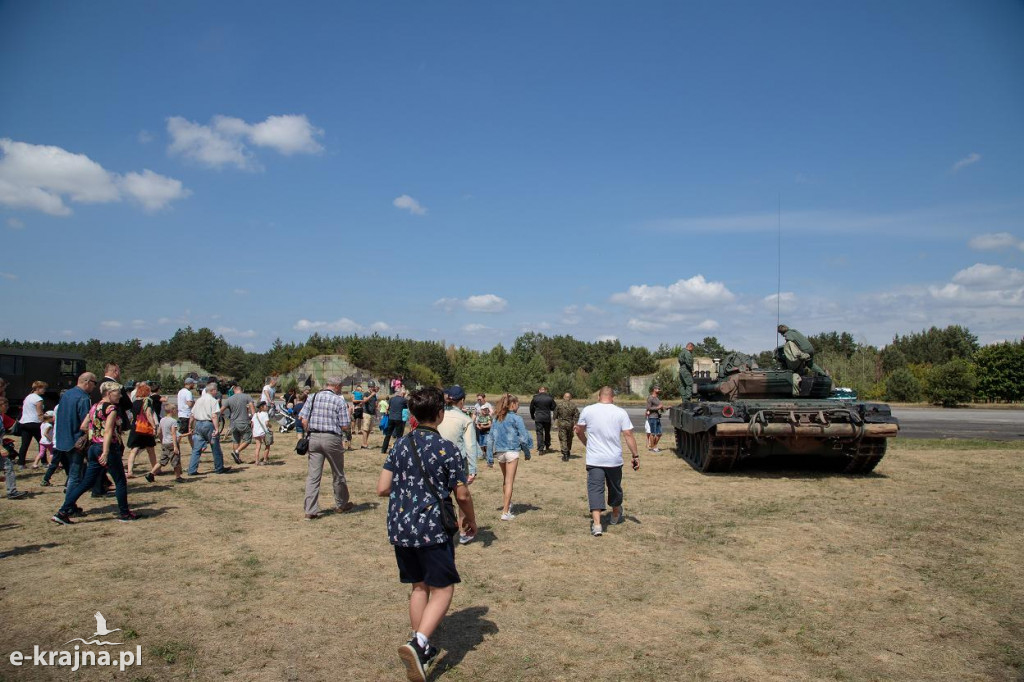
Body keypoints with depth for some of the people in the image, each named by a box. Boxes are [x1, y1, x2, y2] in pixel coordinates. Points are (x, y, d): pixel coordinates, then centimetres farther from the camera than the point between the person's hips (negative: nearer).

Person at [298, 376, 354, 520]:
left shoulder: (313, 397, 5)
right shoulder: (339, 401, -5)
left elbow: (303, 419, 0)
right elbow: (344, 426, -6)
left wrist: (310, 433, 11)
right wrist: (348, 413, 11)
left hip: (314, 438, 3)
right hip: (332, 438, -3)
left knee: (313, 475, 5)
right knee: (338, 474, 15)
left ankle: (311, 511, 2)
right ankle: (341, 504, 31)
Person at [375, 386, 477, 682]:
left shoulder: (400, 445, 3)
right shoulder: (447, 449, -11)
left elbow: (382, 488, 4)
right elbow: (462, 495, -7)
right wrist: (471, 520, 11)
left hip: (399, 528, 6)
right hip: (431, 529, -5)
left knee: (419, 586, 19)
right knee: (442, 589, 6)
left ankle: (422, 649, 26)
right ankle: (418, 643, -12)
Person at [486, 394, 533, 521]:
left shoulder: (497, 418, 6)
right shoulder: (516, 418, -9)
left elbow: (490, 436, 9)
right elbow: (523, 437, -7)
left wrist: (491, 452, 14)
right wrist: (527, 452, 5)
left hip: (499, 452, 5)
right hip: (512, 451, -5)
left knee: (505, 479, 24)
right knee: (509, 482, -1)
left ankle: (505, 503, 35)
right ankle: (506, 512, -2)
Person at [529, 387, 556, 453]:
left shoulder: (535, 398, -2)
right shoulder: (550, 398, -2)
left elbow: (531, 408, 7)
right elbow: (553, 408, 5)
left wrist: (532, 416, 20)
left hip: (538, 418, -1)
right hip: (547, 418, 1)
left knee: (539, 433, 0)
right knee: (547, 432, 18)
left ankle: (540, 449, -9)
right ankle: (547, 447, 29)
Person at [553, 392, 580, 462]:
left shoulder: (559, 405, -4)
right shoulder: (573, 405, -3)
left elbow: (555, 414, 4)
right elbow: (577, 415, -5)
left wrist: (556, 420, 21)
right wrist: (575, 424, 0)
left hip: (561, 423, -2)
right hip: (570, 424, 2)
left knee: (563, 439, -1)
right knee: (569, 439, 20)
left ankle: (565, 454, -11)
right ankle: (568, 452, 34)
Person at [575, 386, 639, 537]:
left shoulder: (588, 410, 0)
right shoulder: (620, 413, -2)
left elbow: (578, 431, 10)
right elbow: (628, 435, -6)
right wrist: (635, 455, -1)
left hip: (594, 460, -1)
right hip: (614, 459, 1)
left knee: (595, 489, -2)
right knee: (615, 488, 20)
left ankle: (596, 524, -15)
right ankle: (616, 516, 41)